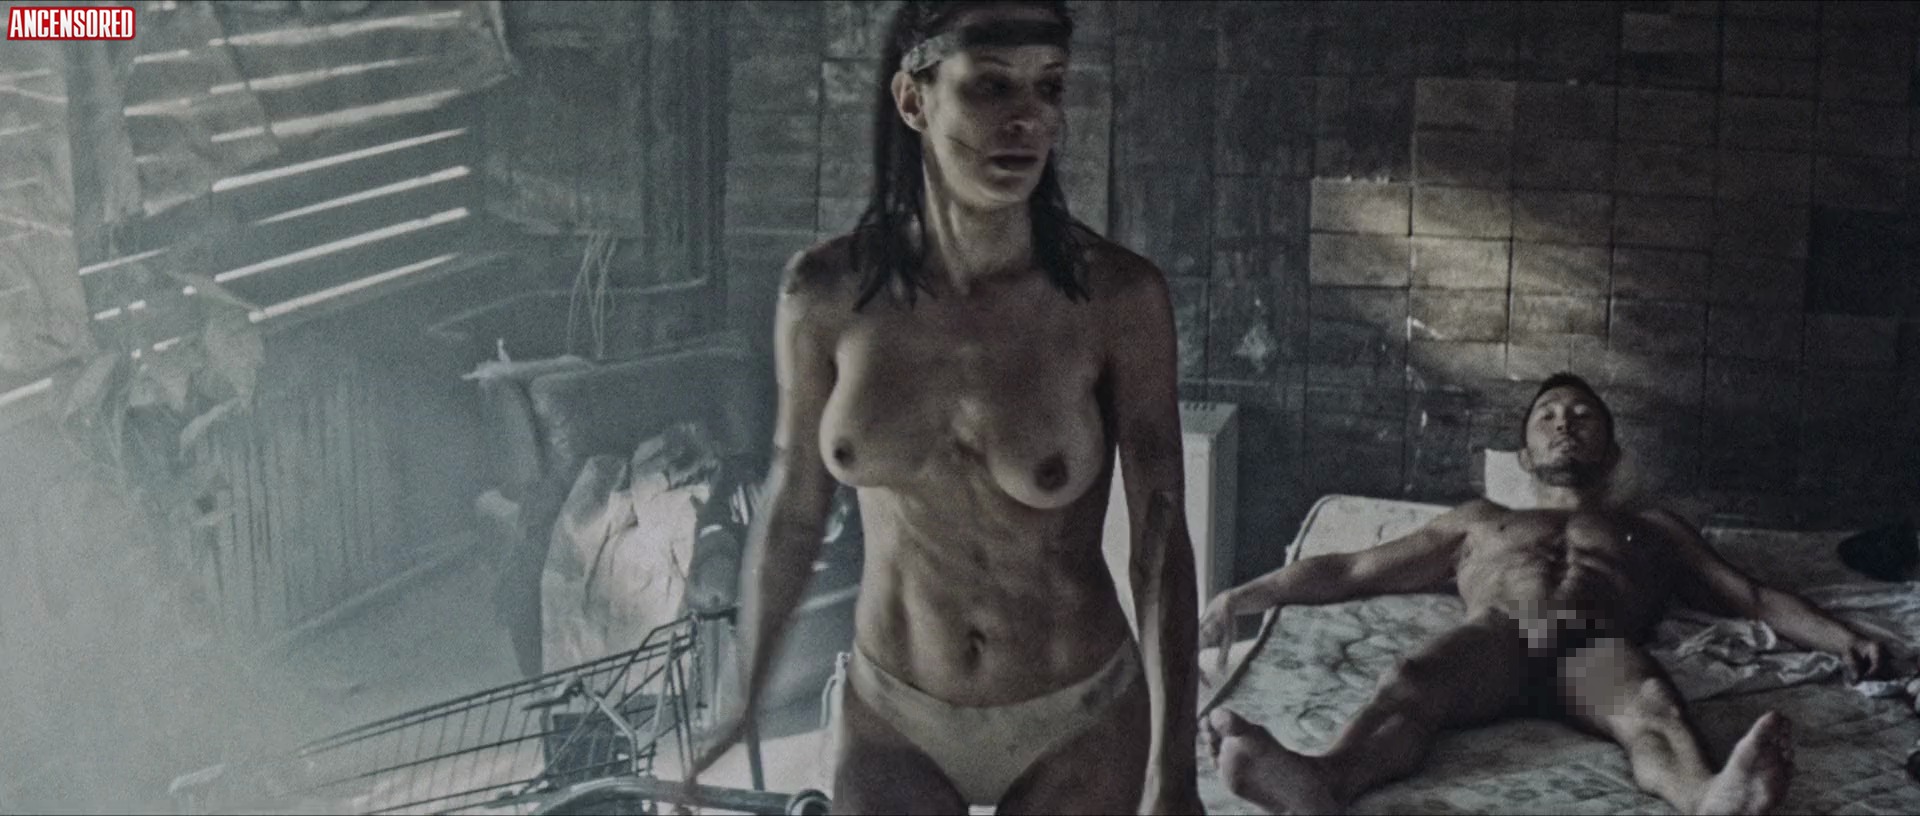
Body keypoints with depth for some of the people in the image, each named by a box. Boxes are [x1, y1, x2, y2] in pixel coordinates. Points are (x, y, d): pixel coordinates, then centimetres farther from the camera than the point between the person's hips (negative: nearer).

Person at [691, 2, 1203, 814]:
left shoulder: (1118, 296, -17)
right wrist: (744, 701, 9)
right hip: (890, 719, 1)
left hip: (1077, 726, -1)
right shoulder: (827, 292, -11)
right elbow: (792, 508, 1)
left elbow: (1160, 541, -13)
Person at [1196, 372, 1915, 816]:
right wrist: (1245, 595, 23)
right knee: (1408, 682, -37)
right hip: (1495, 638, 0)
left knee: (1651, 707, -39)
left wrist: (1843, 639, 9)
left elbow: (1753, 597, 28)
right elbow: (1351, 570, 35)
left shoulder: (1648, 525, 39)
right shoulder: (1479, 521, 41)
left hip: (1599, 646, 0)